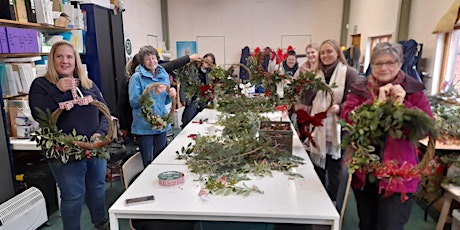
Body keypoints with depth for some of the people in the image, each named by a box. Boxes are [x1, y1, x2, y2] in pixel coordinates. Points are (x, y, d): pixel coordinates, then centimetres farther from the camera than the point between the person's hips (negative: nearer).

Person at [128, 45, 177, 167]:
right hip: (144, 126, -5)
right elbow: (134, 103, -17)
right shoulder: (137, 77, -9)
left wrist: (171, 95, -6)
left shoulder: (164, 75, 8)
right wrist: (153, 93, -26)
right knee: (148, 161, 7)